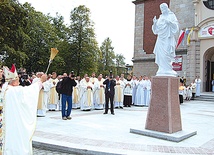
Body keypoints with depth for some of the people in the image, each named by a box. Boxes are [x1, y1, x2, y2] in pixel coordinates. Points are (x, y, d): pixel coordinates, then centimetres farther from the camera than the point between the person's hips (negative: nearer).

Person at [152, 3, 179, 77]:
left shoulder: (171, 16, 7)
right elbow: (156, 29, 18)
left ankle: (168, 71, -12)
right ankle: (162, 71, 1)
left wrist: (169, 22, -20)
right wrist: (155, 23, 0)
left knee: (166, 55, -15)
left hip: (168, 39, -5)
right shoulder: (160, 17, 21)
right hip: (161, 39, 6)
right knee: (160, 55, -1)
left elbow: (176, 25, -4)